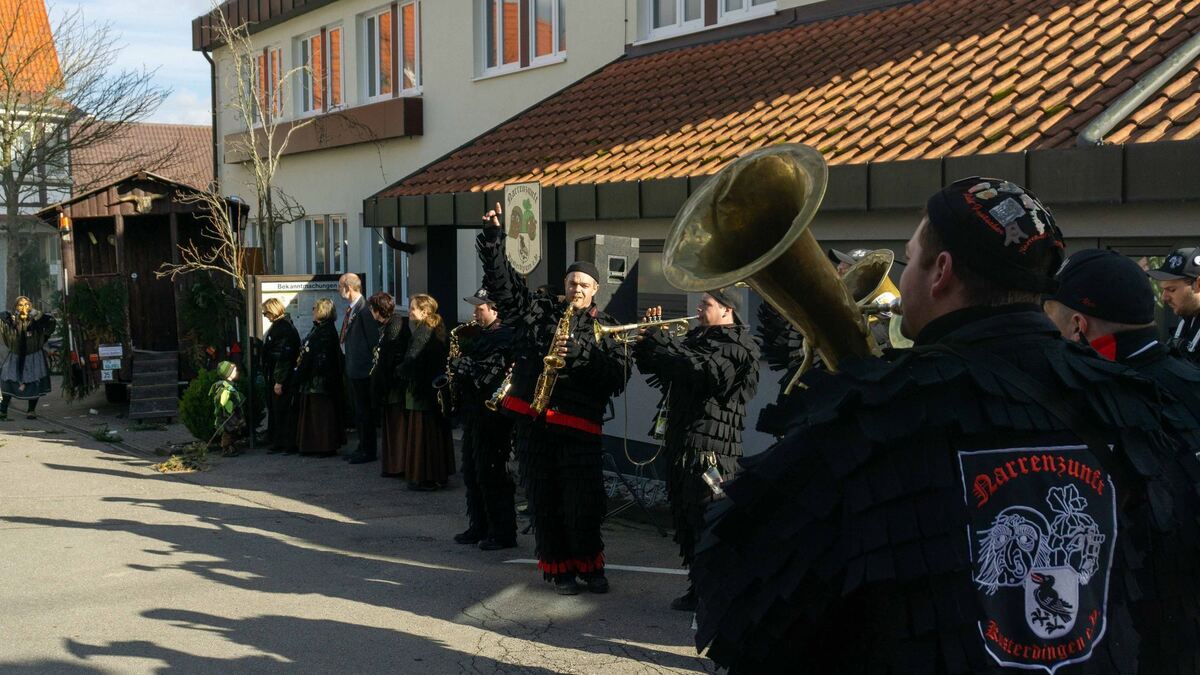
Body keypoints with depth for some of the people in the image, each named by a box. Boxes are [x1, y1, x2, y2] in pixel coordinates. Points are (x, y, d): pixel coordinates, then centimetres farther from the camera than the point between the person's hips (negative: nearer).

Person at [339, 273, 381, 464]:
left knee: (364, 411, -2)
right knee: (359, 410, 17)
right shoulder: (352, 308, 12)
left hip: (362, 369, -10)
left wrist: (372, 364, -16)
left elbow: (373, 339, -18)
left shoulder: (364, 308, -18)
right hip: (353, 369, 10)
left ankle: (368, 451, 5)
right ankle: (362, 447, 27)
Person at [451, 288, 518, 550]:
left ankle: (503, 532, 1)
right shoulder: (481, 336, 16)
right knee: (471, 472, 13)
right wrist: (458, 367, 2)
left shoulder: (504, 338, -14)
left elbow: (489, 372, -23)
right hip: (473, 411, 10)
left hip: (492, 413, -10)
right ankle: (478, 527, 23)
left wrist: (460, 364, -12)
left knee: (491, 474, -6)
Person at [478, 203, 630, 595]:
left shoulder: (604, 328, 6)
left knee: (583, 502, -3)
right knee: (543, 499, 5)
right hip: (531, 418, 2)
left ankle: (589, 564, 17)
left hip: (578, 423, -2)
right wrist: (492, 239, -3)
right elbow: (502, 281, 8)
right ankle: (559, 568, 16)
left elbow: (618, 375, -5)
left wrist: (578, 353, -16)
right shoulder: (537, 311, 10)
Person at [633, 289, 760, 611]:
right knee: (686, 519, 13)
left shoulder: (737, 345, -7)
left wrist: (662, 342, -19)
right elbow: (655, 367, 25)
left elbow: (704, 370, -25)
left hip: (711, 446, -9)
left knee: (708, 522, -9)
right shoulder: (698, 338, 21)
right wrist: (651, 338, 7)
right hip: (682, 442, 9)